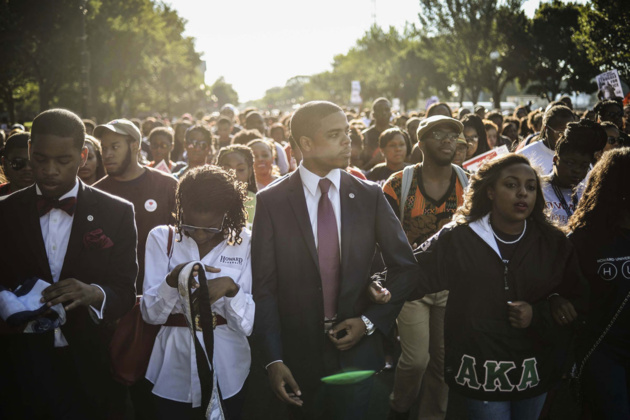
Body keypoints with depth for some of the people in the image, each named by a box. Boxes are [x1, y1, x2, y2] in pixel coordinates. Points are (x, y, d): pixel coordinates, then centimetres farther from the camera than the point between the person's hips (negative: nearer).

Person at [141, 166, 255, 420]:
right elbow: (150, 313, -8)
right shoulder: (161, 238, -2)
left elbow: (250, 323, -8)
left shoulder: (246, 244, -4)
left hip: (227, 375, 0)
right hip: (172, 375, 1)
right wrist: (172, 280, -25)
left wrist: (231, 289, -26)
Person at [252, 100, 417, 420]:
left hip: (357, 348, 1)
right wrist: (273, 360, -14)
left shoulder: (369, 196, -1)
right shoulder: (271, 201, -7)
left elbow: (404, 266, 5)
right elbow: (263, 286, -8)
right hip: (299, 354, -1)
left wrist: (371, 321, -5)